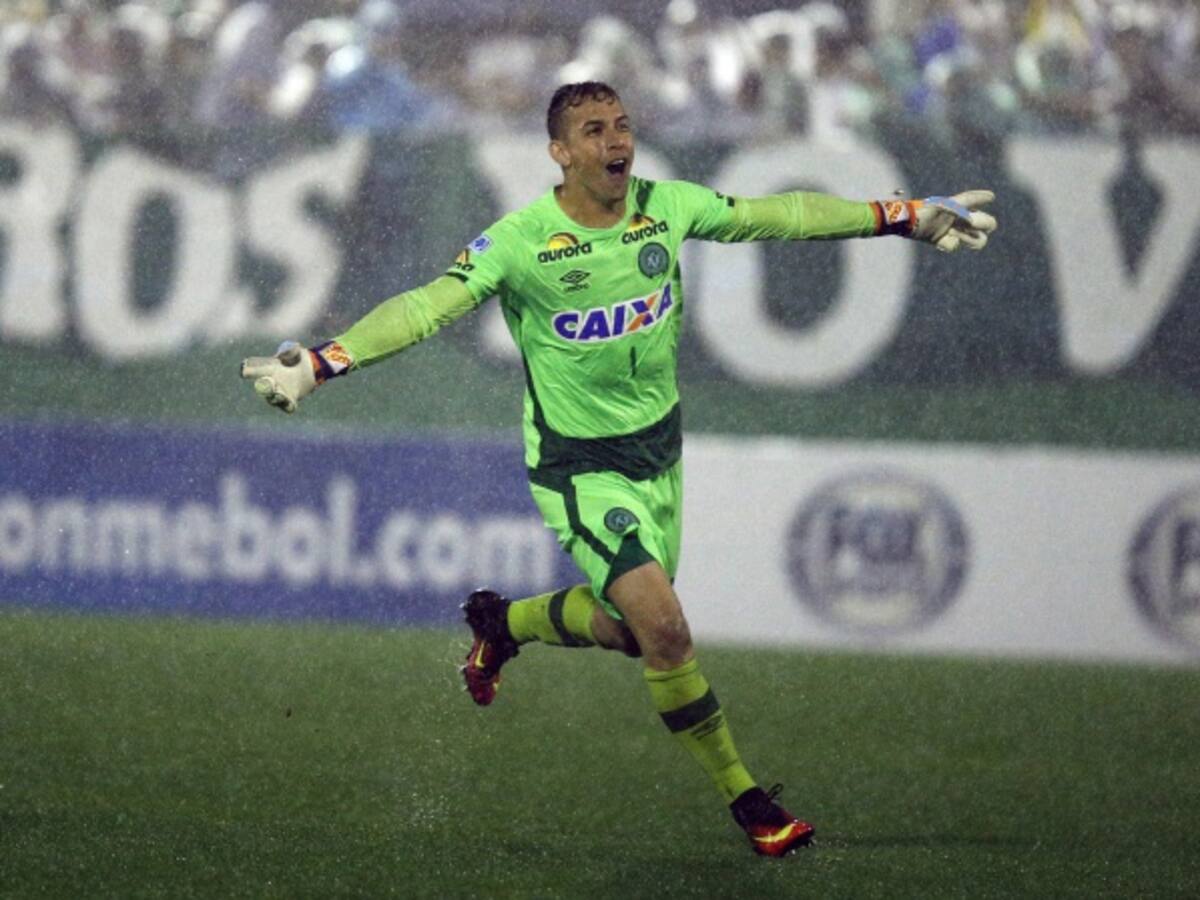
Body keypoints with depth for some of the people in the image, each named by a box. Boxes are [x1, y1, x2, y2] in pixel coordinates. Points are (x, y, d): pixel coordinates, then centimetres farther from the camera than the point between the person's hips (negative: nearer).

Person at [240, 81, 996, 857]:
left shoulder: (666, 208, -6)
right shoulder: (523, 241, -20)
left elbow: (776, 215, 2)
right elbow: (428, 306, -24)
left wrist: (905, 217, 5)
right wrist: (322, 364, -36)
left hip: (659, 446, 6)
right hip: (579, 465, -6)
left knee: (626, 630, 15)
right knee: (664, 626, -18)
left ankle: (501, 621, 44)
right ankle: (744, 798, -3)